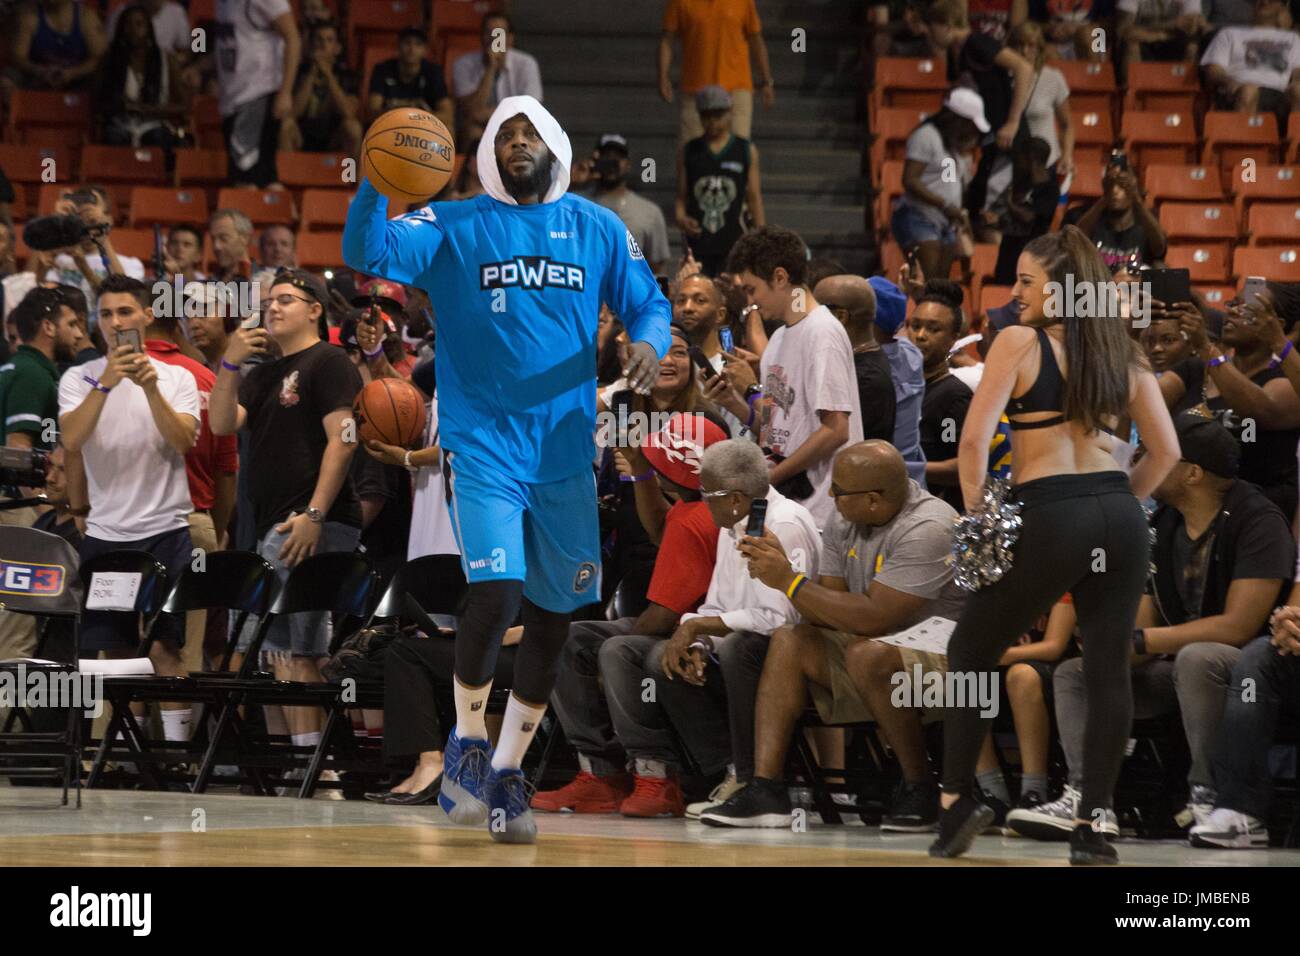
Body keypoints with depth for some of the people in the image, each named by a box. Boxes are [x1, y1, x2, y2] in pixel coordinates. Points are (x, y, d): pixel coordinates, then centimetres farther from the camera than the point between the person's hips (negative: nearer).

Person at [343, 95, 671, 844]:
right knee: (495, 593, -20)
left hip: (566, 451, 4)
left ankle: (507, 771, 26)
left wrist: (650, 340, -11)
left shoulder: (599, 230, 8)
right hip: (483, 449, -4)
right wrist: (376, 184, -29)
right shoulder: (454, 227, 0)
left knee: (555, 614, 8)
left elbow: (648, 302, 12)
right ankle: (467, 744, 4)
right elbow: (367, 254, -12)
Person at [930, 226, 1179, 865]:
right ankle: (1093, 824, 3)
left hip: (1049, 518, -4)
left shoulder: (1019, 341, -2)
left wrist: (977, 517, 0)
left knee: (971, 652, 12)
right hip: (1119, 516, 5)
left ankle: (958, 799, 6)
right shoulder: (1121, 352, 13)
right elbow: (1166, 452, 13)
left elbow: (974, 440, -10)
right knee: (1108, 669, 5)